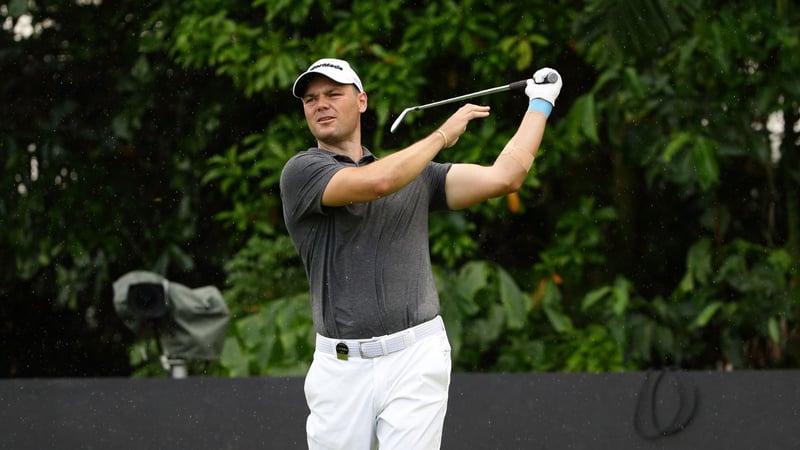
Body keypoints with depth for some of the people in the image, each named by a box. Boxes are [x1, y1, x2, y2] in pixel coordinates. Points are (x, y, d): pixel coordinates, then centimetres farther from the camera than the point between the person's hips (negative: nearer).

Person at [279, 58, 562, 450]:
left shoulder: (416, 173, 16)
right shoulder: (301, 171, 0)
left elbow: (503, 178, 10)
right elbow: (378, 182, -16)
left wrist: (540, 105, 17)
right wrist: (443, 135, -2)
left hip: (415, 360, 1)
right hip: (341, 368, -1)